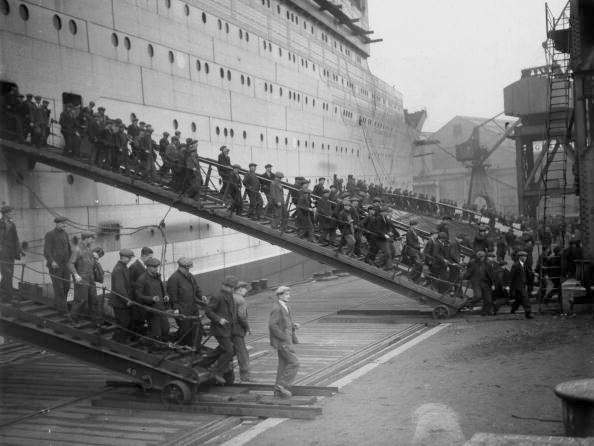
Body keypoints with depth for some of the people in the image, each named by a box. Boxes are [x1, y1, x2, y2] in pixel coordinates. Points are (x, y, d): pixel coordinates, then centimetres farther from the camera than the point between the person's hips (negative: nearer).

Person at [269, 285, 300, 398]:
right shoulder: (276, 308, -16)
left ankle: (279, 390, 17)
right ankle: (282, 385, -4)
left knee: (284, 365, 11)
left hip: (286, 339, 10)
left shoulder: (285, 306, 14)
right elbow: (272, 325, -23)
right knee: (294, 363, -10)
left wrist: (294, 325, 4)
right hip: (282, 341, -10)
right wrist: (283, 337, -21)